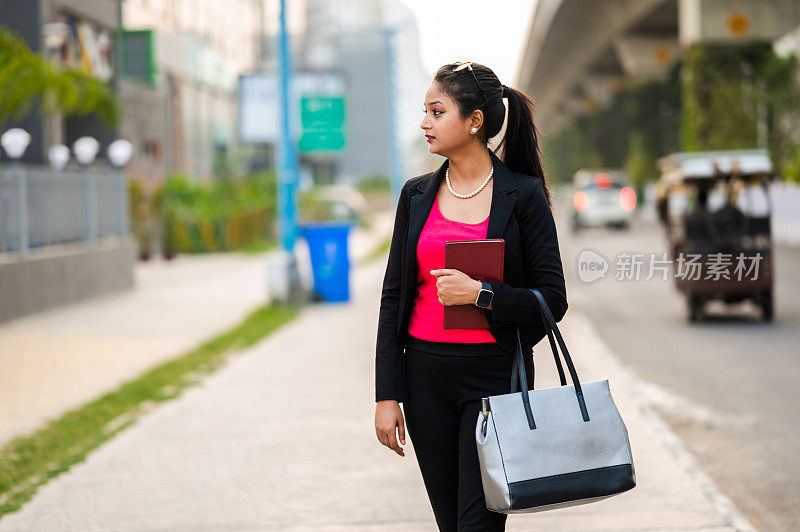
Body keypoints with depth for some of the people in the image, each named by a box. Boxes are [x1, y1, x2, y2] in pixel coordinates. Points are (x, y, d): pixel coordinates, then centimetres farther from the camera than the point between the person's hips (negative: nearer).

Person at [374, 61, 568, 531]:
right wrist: (388, 395, 2)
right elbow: (394, 298, 7)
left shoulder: (523, 195, -4)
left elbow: (553, 301, -5)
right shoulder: (417, 195, 7)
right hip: (426, 373, 4)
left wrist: (481, 293, -19)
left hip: (495, 375, -4)